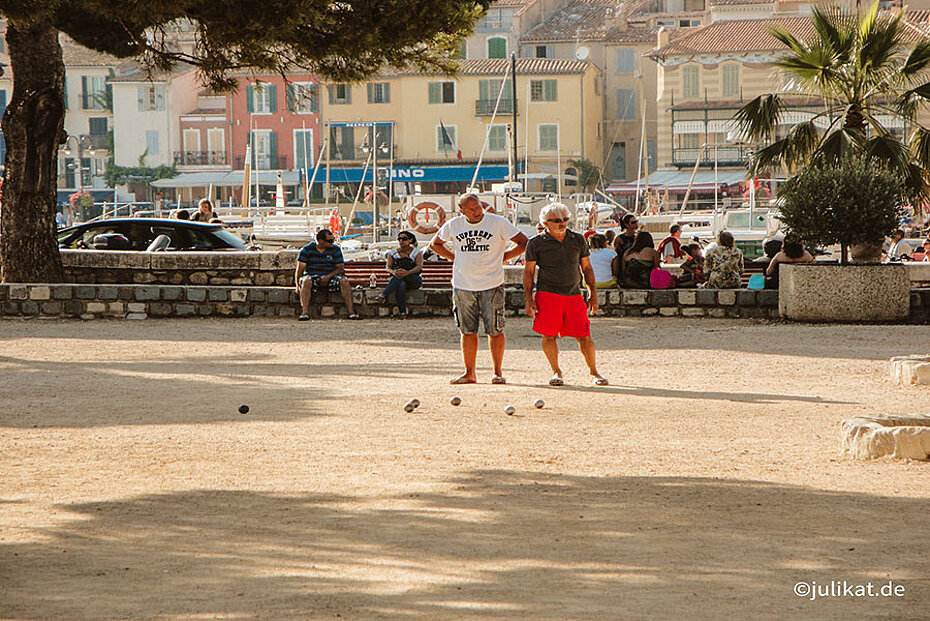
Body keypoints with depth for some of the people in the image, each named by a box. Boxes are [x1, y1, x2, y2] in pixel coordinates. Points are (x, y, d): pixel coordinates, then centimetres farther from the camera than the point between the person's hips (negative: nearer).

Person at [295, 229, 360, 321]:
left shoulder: (336, 249, 4)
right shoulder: (307, 250, -1)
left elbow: (340, 268, 1)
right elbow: (299, 270, -2)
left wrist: (328, 277, -16)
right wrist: (298, 286, -14)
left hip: (330, 277, 2)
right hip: (312, 276, -2)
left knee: (344, 281, -27)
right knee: (306, 281, -36)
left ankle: (351, 312, -31)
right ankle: (305, 313, -45)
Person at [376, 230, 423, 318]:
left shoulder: (417, 252, 4)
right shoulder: (392, 253, 12)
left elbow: (419, 267, -13)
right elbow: (388, 267, -3)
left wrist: (407, 272, -35)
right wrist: (393, 272, -30)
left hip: (414, 280, -1)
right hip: (396, 280, 1)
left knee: (399, 277, -35)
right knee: (401, 285, -37)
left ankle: (383, 295, -48)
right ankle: (402, 313, -45)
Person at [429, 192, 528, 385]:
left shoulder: (498, 223, -4)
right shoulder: (453, 225, 5)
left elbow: (523, 243, -1)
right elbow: (435, 244, 21)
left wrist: (501, 258, -3)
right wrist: (454, 258, 8)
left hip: (491, 285, -3)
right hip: (463, 286, 3)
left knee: (495, 331, -2)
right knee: (468, 331, 6)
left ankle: (497, 372, 8)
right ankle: (469, 373, 13)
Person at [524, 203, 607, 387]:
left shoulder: (578, 240, 12)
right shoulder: (536, 244, 2)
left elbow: (587, 268, 17)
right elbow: (528, 272, 5)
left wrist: (593, 294, 12)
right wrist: (528, 299, -3)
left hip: (574, 295, 2)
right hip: (548, 295, -2)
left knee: (584, 336, -1)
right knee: (549, 336, -4)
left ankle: (593, 371, 16)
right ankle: (556, 372, 13)